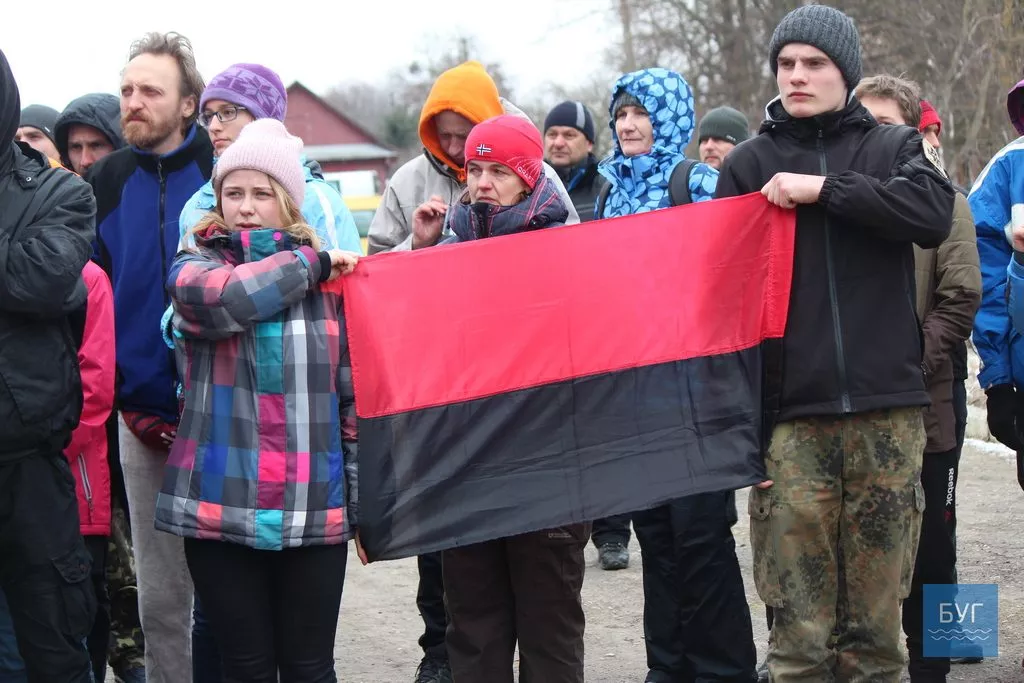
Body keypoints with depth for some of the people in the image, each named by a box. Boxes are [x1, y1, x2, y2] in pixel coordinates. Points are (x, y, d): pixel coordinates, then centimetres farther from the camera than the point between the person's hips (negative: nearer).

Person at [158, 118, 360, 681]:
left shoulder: (330, 281, 9)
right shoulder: (193, 269, 5)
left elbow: (355, 394, 9)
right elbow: (227, 298, -19)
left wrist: (363, 499, 4)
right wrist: (311, 263, -7)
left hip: (314, 509, 1)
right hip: (220, 506, -1)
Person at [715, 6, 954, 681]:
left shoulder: (894, 147, 11)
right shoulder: (749, 164, 10)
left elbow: (933, 213, -10)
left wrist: (824, 189, -12)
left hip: (887, 413, 1)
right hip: (790, 420, 0)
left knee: (877, 613, 3)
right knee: (799, 624, -4)